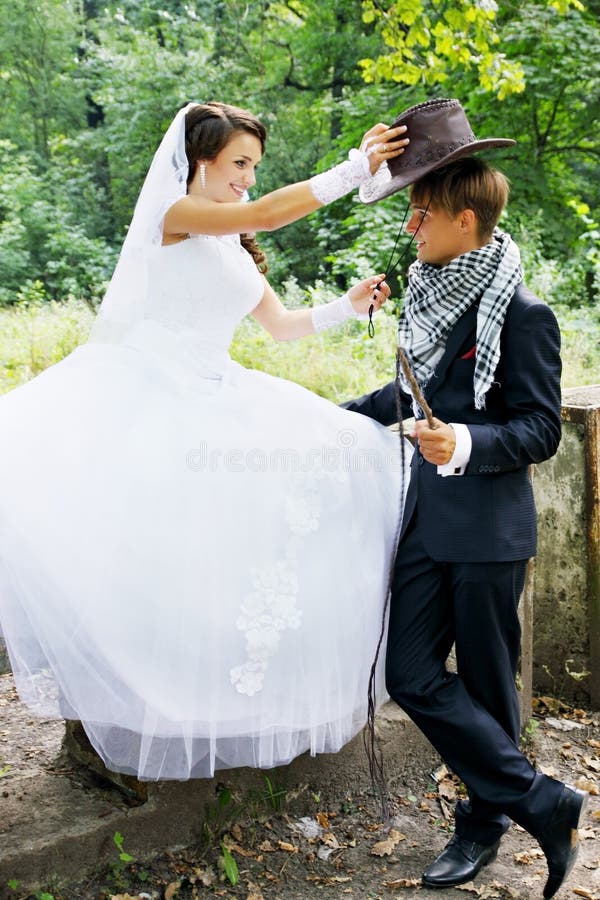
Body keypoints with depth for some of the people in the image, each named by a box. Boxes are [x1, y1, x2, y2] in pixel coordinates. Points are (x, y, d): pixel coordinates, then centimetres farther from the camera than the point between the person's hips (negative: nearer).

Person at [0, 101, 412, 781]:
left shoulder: (235, 249, 19)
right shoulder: (171, 212, -4)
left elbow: (282, 326, 20)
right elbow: (268, 214, -18)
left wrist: (347, 306, 5)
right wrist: (356, 168, -17)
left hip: (211, 400, 7)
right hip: (144, 393, -7)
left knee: (342, 456, -8)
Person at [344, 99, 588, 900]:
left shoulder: (522, 315, -14)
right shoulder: (431, 293, 7)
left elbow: (541, 428, -14)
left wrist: (467, 443, -30)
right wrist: (349, 414, 29)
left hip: (489, 528, -7)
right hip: (427, 517, 8)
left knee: (486, 684, 7)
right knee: (412, 676, 6)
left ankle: (486, 821, 27)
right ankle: (542, 804, 18)